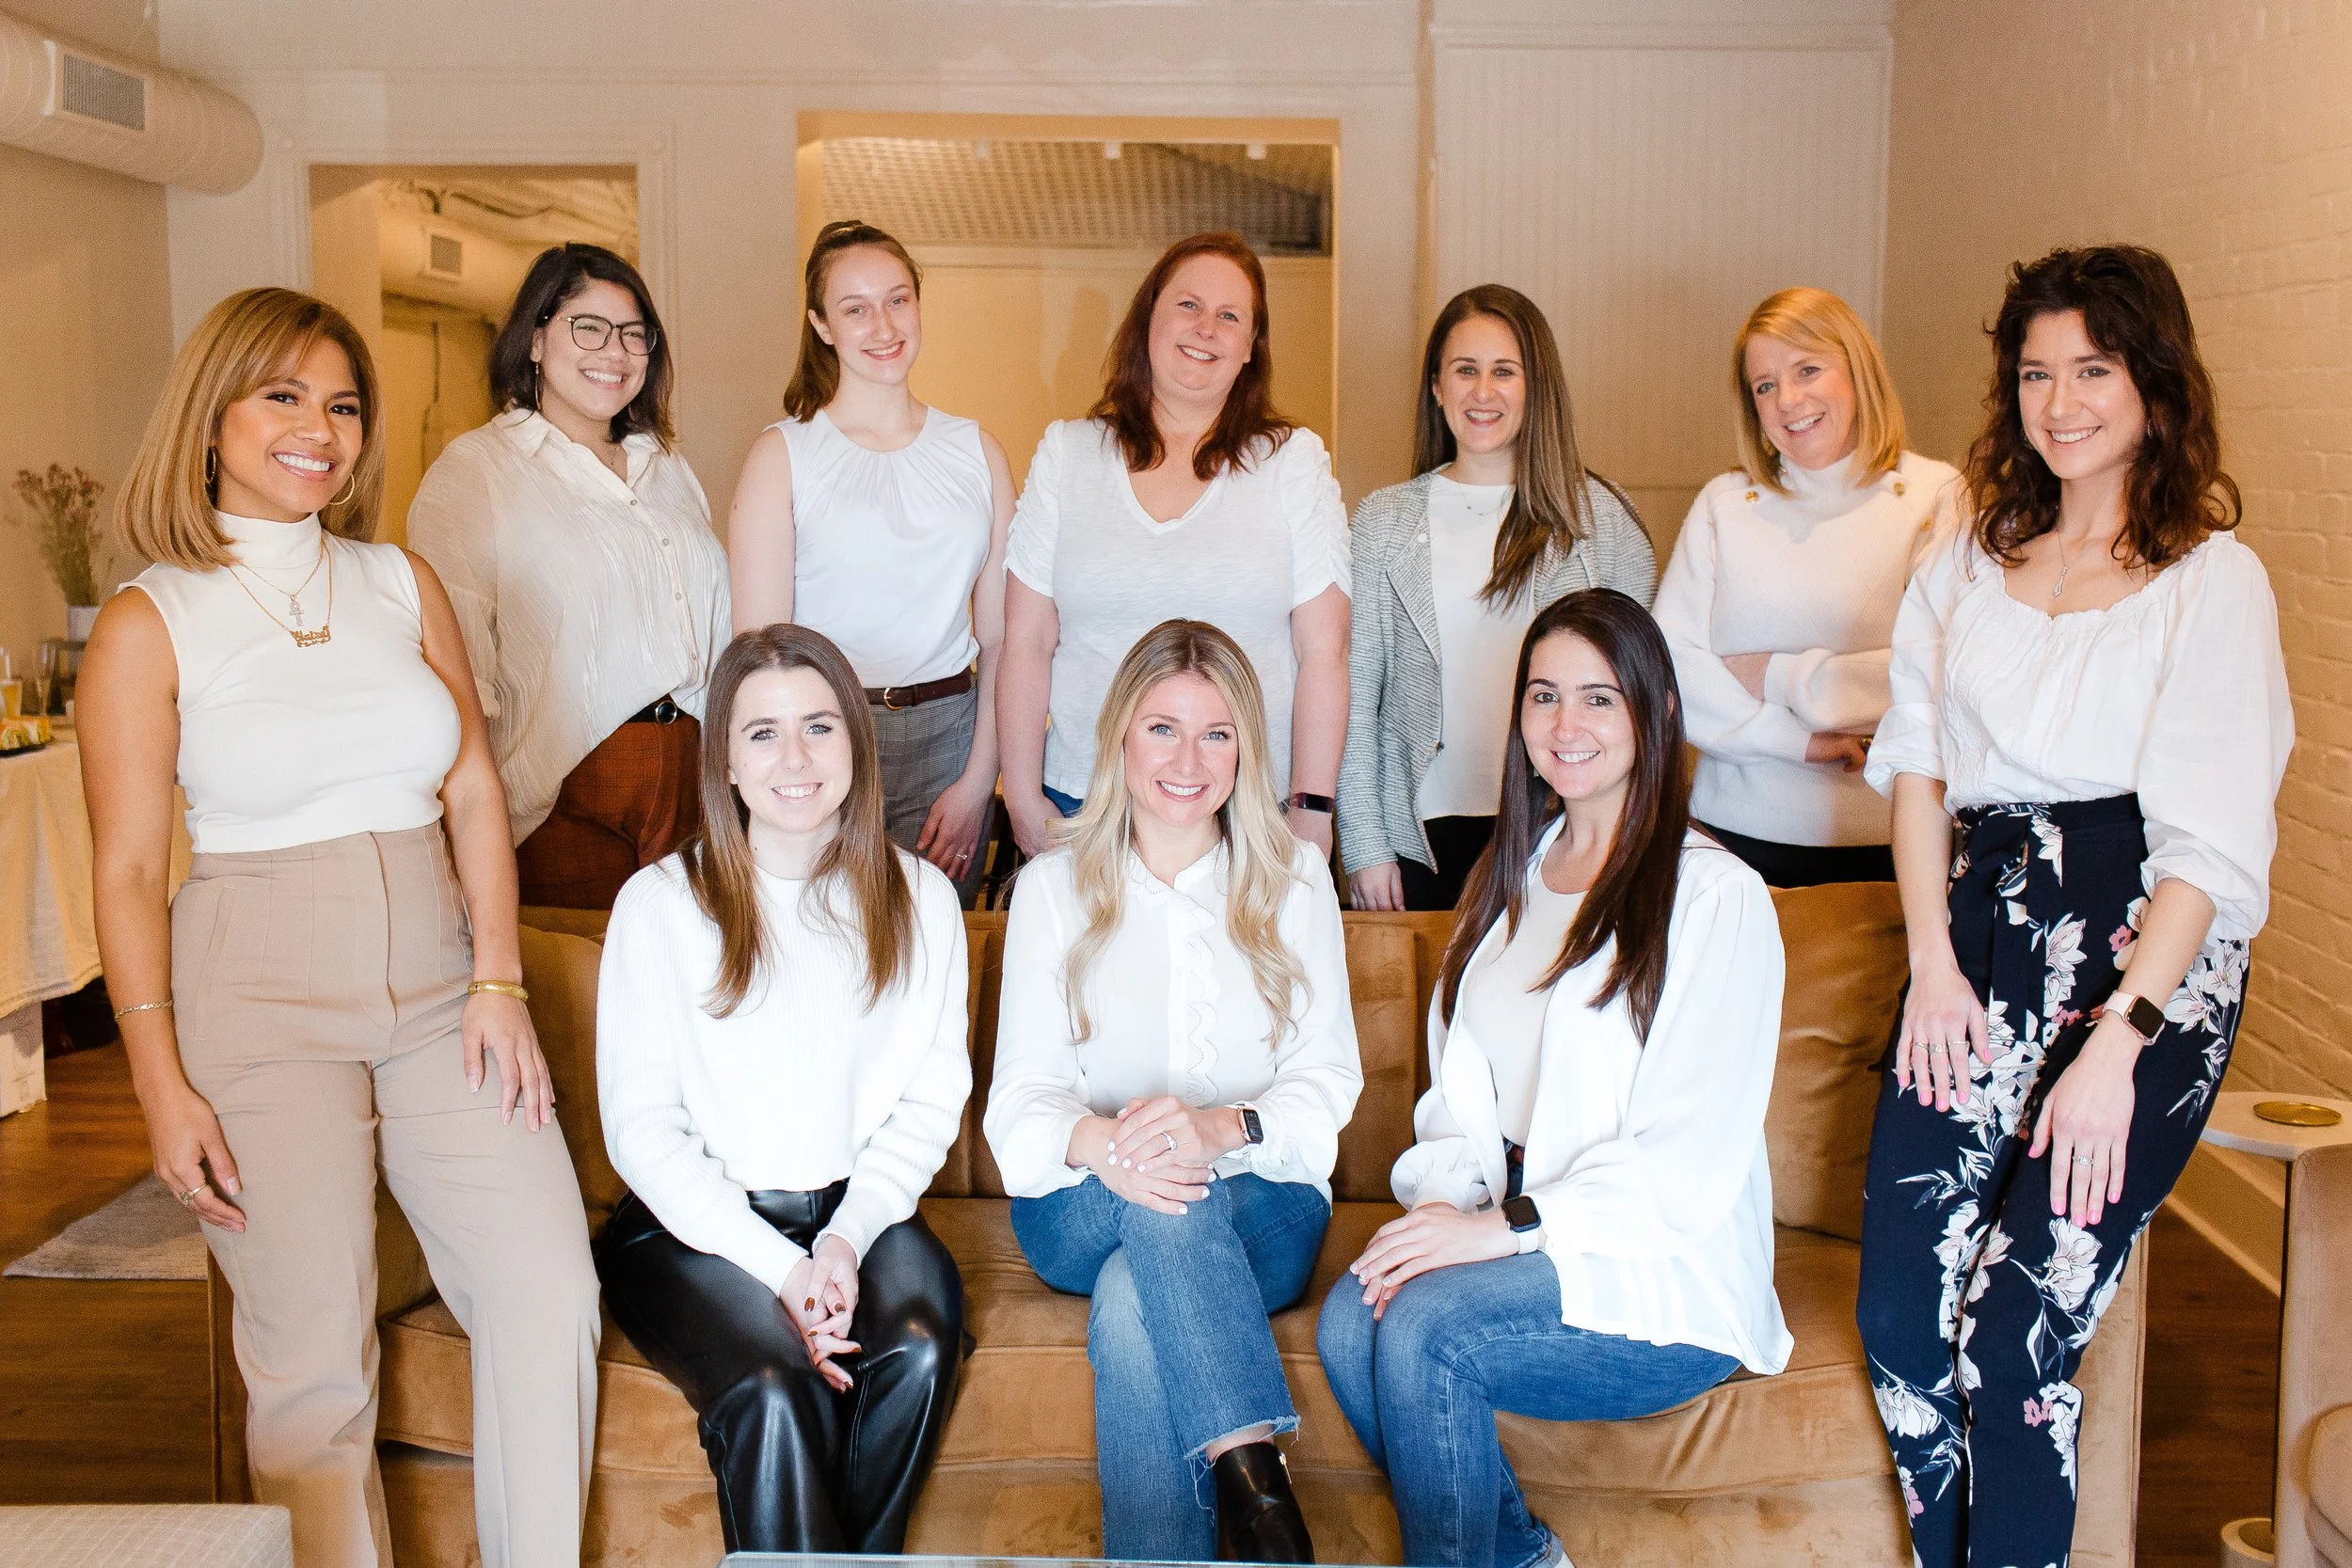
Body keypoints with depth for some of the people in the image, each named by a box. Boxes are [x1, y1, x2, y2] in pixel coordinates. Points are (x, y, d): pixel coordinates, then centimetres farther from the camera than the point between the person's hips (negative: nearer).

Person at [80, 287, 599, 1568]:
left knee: (549, 1291, -4)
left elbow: (475, 794, 9)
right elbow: (127, 875, -2)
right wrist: (163, 1089, -7)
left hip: (436, 991, 4)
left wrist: (499, 982, -1)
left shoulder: (403, 585, 10)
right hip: (260, 1003, -3)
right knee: (314, 1353, -3)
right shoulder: (151, 623, -1)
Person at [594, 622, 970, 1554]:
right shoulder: (662, 903, -3)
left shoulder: (918, 900, 5)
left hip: (859, 1210, 2)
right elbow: (641, 1127, -5)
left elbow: (931, 1100, 4)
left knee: (918, 1346, -28)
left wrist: (847, 1239, -13)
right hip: (695, 1226, -2)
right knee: (775, 1388, -30)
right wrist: (778, 1266, -15)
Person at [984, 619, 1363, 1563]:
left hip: (1260, 1211, 0)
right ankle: (1257, 1481, -40)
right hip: (1085, 1217, 1)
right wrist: (1098, 1144, -28)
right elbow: (1020, 1096, -2)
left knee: (1132, 1306, -34)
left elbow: (1326, 1085, -1)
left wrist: (1221, 1127, -25)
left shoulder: (1294, 881, 7)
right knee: (1158, 1200, -36)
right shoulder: (1054, 887, 7)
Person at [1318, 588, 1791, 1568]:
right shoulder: (1510, 878, 16)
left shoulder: (1717, 898, -7)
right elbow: (1459, 1090, 13)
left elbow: (1691, 1158, -13)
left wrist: (1508, 1227, -20)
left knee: (1425, 1326, -28)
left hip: (1665, 1273, -5)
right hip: (1518, 1240, 6)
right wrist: (1446, 1203, -8)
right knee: (1348, 1319, -22)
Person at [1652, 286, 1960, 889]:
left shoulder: (1937, 495, -1)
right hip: (1736, 835, 2)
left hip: (1886, 842, -2)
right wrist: (1796, 739, -13)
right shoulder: (1723, 503, 8)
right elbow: (1667, 665, -2)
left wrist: (1775, 677, -8)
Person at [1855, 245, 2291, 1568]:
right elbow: (1919, 759, 11)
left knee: (2018, 1332, -11)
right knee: (1901, 1300, -3)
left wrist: (2119, 1042, -16)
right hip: (1986, 932, 4)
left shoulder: (2214, 578, -2)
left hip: (2147, 960, -4)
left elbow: (2215, 846, -9)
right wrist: (1934, 959, -1)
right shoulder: (1974, 555, 15)